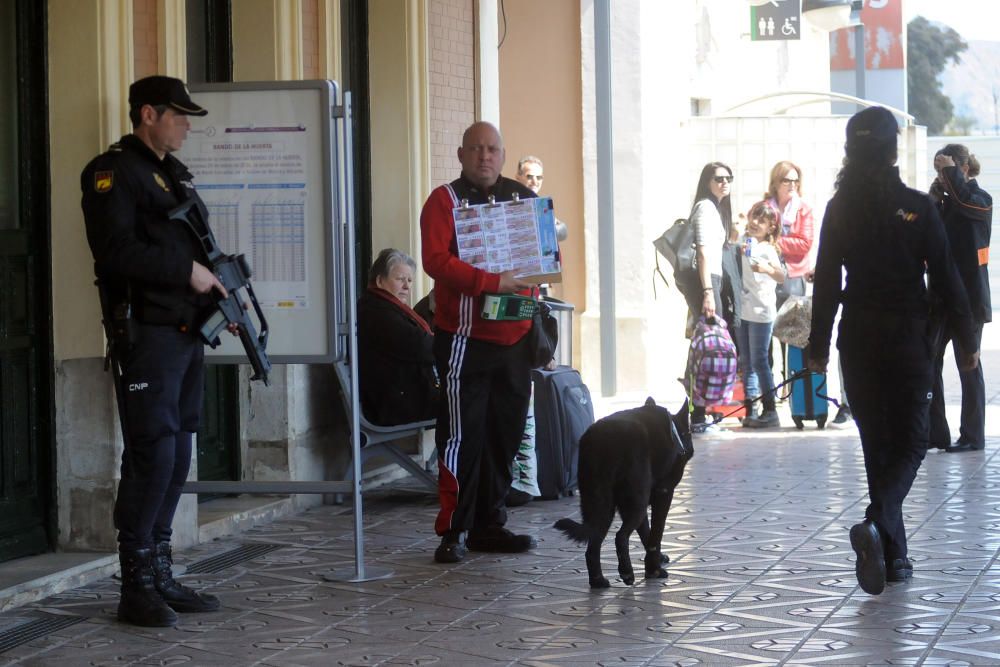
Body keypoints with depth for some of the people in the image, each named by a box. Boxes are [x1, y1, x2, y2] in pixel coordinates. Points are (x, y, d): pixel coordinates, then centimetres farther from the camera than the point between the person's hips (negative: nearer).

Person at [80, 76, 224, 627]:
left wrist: (220, 292, 12)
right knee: (152, 455, -9)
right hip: (149, 334, -9)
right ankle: (136, 587, -3)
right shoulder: (114, 171, -8)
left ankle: (160, 577, 17)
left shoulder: (173, 173, 20)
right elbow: (117, 250, -20)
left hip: (187, 333, 9)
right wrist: (187, 270, -16)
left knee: (176, 458, 10)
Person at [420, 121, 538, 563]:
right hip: (464, 338, -5)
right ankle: (453, 531, 0)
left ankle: (489, 526, 17)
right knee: (462, 435, -6)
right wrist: (492, 282, -24)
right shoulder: (444, 201, -3)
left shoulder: (523, 198, 13)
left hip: (514, 338, 5)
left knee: (505, 433, 9)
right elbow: (436, 260, -15)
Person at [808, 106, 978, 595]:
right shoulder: (916, 207, -8)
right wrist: (966, 341, 2)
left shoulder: (840, 210, -2)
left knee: (877, 445, 13)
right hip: (908, 338, -3)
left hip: (858, 340, 3)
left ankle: (893, 555, 15)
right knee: (910, 443, 4)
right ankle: (878, 523, -22)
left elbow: (826, 283, 0)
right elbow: (946, 278, -6)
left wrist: (819, 347, 8)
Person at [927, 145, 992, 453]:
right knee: (928, 361, -1)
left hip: (969, 296, -6)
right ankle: (935, 433, 4)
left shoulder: (982, 199, -5)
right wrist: (934, 201, -5)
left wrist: (951, 171, -17)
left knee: (968, 364, 1)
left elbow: (966, 201, -29)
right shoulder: (945, 202, 11)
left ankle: (972, 436, 9)